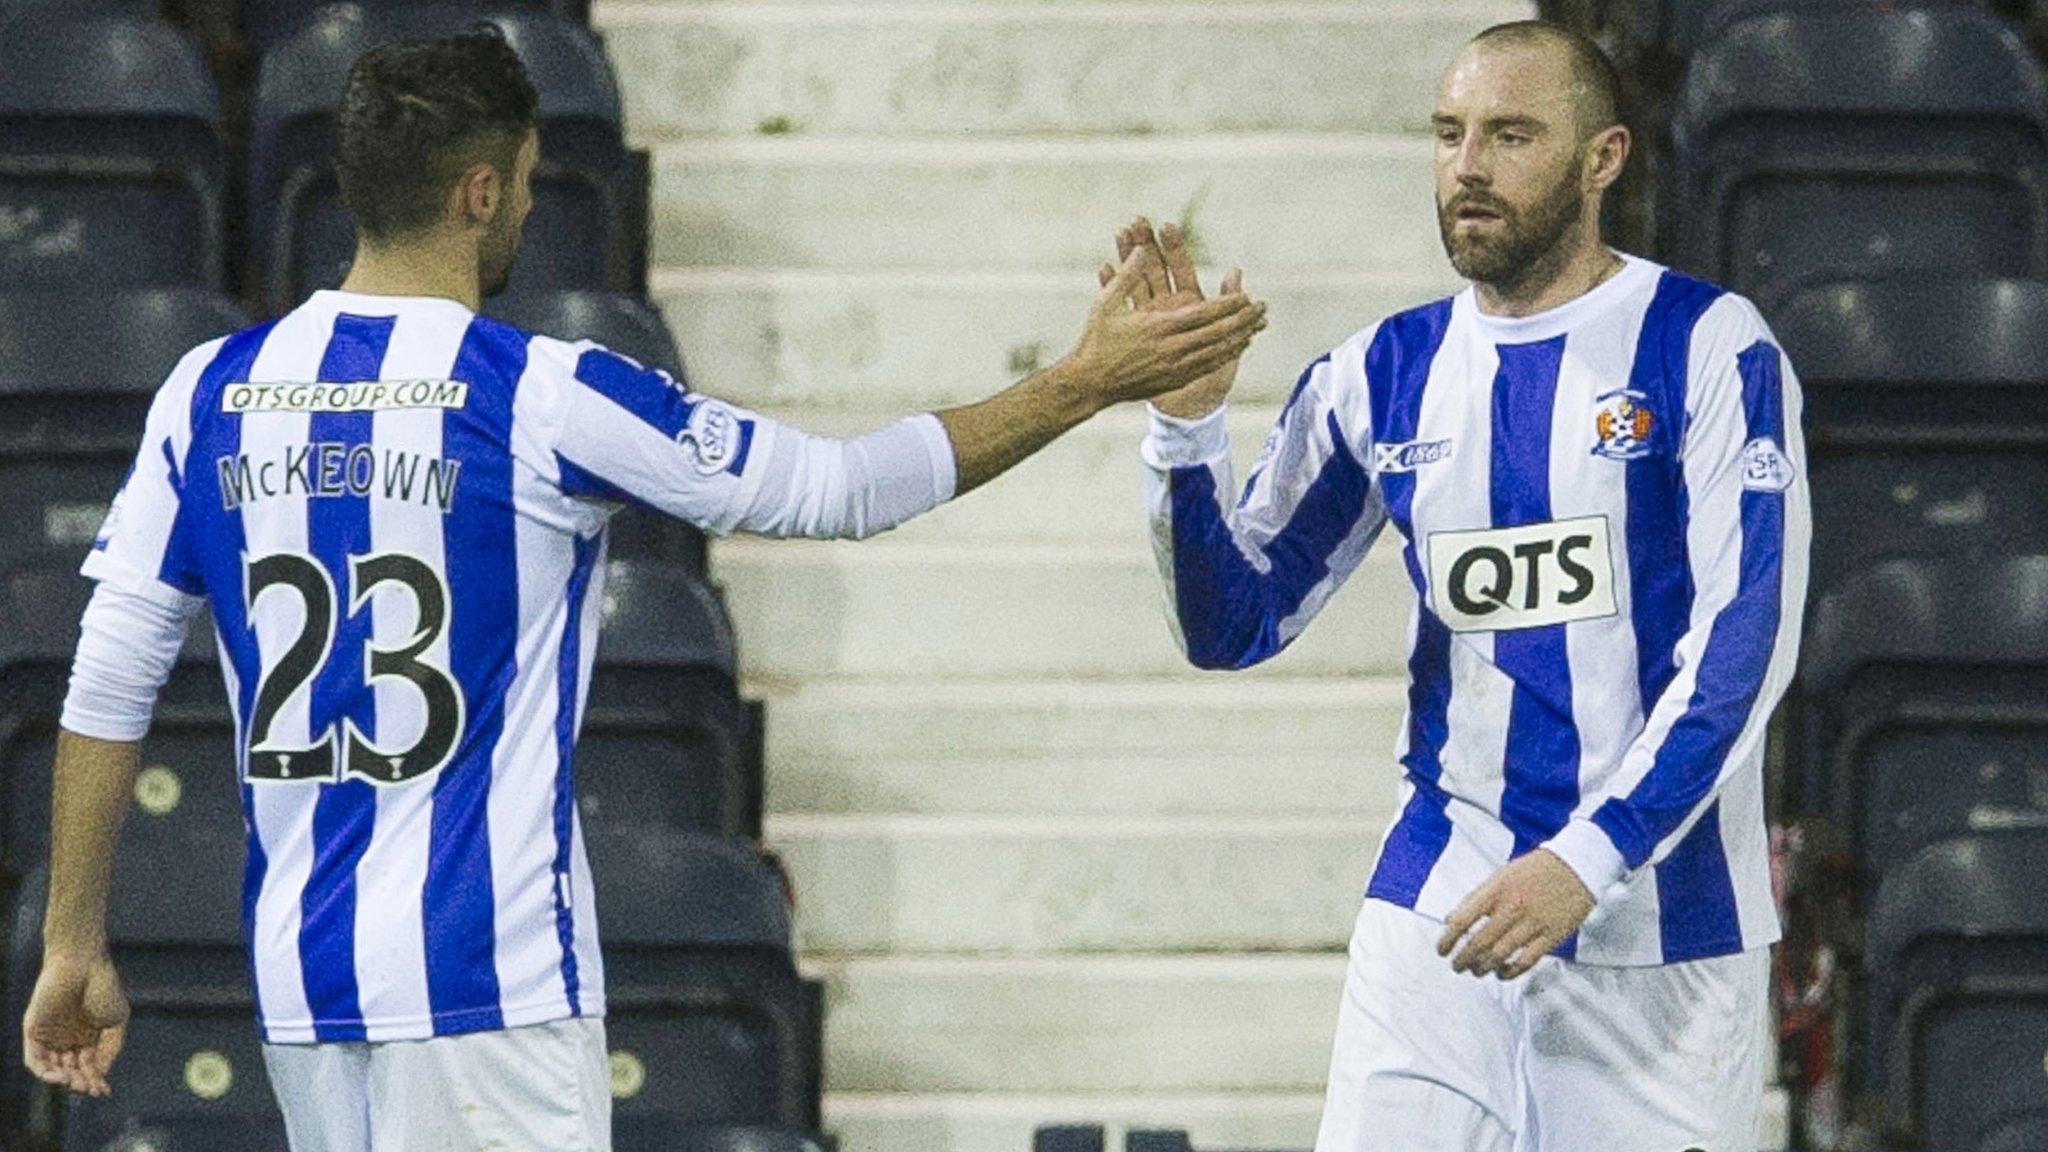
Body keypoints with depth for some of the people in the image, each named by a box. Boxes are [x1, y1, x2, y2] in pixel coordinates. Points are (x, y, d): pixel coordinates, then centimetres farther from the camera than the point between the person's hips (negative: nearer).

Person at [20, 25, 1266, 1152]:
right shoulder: (545, 399, -8)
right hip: (486, 973, -6)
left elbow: (108, 687, 6)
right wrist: (1085, 383, 8)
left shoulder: (210, 395, 5)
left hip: (298, 975, 6)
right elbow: (840, 489, -1)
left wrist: (75, 947, 14)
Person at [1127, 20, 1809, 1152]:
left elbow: (1741, 644, -12)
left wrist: (1589, 860, -21)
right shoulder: (1384, 375, 8)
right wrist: (1186, 423, -6)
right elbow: (1234, 626, 10)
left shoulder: (1707, 350, -5)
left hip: (1662, 924, -3)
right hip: (1437, 908, 3)